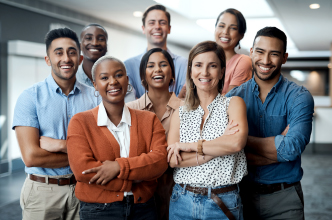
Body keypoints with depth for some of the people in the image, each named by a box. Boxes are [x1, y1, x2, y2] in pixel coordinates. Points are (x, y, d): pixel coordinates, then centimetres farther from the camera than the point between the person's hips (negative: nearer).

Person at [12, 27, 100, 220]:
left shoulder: (94, 98, 1)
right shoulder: (30, 97, -8)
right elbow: (31, 157, -16)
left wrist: (60, 145, -17)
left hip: (83, 189, 2)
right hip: (43, 191, -2)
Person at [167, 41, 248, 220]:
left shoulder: (233, 103, -1)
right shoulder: (180, 114, 7)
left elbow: (237, 143, -19)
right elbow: (173, 160, -6)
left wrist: (189, 145, -12)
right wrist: (221, 144, -14)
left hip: (222, 204, -2)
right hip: (182, 200, 2)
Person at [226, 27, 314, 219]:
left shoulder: (299, 97, -8)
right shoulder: (234, 97, -3)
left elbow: (292, 148, -22)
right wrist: (278, 149, -19)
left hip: (283, 198, -1)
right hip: (242, 194, 2)